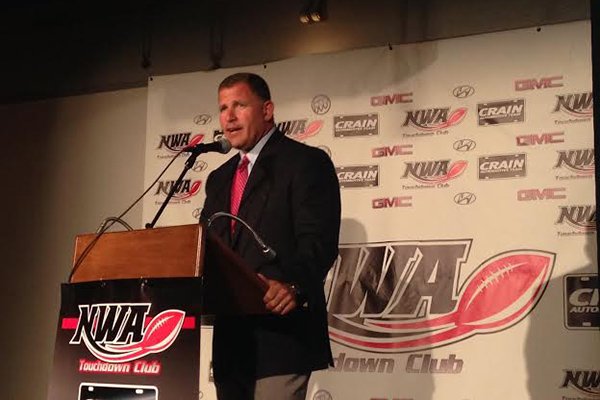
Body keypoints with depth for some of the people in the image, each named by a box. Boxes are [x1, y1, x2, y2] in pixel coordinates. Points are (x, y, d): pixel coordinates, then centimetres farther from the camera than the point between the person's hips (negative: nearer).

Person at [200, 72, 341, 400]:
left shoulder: (305, 162, -3)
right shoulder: (219, 179, 20)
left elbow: (319, 241, -15)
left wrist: (292, 285, -33)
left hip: (280, 334, -7)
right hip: (229, 340, 7)